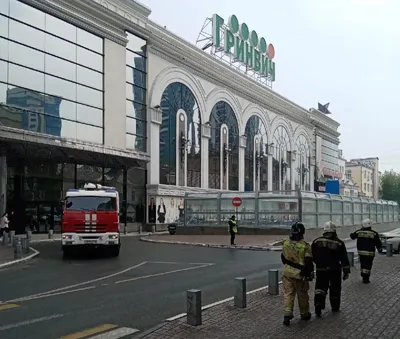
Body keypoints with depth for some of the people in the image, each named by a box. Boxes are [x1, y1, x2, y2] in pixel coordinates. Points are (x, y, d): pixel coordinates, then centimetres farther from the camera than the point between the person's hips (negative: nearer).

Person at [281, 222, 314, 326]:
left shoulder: (286, 244, -3)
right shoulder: (305, 246, -16)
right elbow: (309, 262, -14)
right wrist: (310, 274, -3)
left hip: (287, 273, 2)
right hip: (300, 274, -2)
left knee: (288, 294, 5)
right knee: (302, 295, 14)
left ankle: (287, 314, -8)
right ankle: (304, 314, 29)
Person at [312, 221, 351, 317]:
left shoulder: (316, 242, -4)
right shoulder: (339, 243, -8)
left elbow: (311, 256, 1)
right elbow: (344, 259, -7)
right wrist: (346, 271, -2)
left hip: (321, 270, 1)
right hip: (335, 270, -1)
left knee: (320, 289, 5)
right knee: (335, 289, 16)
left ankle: (318, 308, -7)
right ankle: (335, 307, 27)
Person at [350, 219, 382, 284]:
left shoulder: (358, 232, -3)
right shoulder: (374, 233, -9)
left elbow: (352, 236, 13)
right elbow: (378, 243, -2)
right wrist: (379, 249, 15)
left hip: (361, 252, 3)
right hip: (370, 253, -3)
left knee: (362, 264, 18)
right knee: (368, 265, 3)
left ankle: (363, 276, 25)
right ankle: (366, 279, 3)